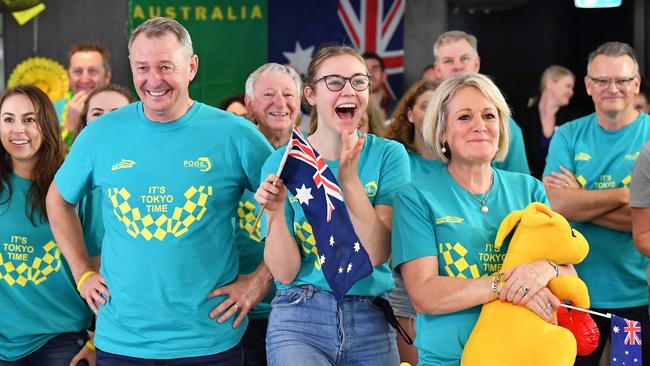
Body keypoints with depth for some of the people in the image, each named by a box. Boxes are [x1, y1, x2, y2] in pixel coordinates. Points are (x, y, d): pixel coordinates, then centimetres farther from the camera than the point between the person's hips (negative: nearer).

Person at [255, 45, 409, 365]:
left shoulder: (388, 154, -1)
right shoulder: (283, 161, -1)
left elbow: (377, 254, -12)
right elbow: (285, 273, -5)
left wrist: (349, 179, -20)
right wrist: (276, 212, -20)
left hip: (371, 323, 1)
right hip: (300, 318, -1)